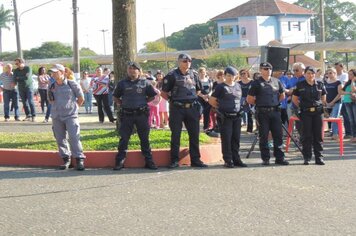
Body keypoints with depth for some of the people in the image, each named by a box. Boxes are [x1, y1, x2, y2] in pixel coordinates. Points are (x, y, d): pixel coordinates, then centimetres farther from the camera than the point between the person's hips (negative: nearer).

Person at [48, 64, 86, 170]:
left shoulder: (72, 84, -4)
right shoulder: (51, 87, 7)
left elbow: (81, 98, 5)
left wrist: (72, 108, 9)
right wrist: (58, 108, 14)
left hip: (70, 116, -4)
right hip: (56, 117, 4)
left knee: (74, 137, -12)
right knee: (60, 139, 5)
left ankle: (79, 159, -8)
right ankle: (66, 159, 14)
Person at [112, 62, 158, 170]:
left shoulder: (144, 83, 5)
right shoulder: (122, 83, 6)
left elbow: (152, 96, 12)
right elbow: (115, 97, 14)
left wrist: (143, 101, 4)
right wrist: (122, 103, 3)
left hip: (142, 114, 0)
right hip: (126, 115, 0)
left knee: (144, 138, 5)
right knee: (124, 138, 2)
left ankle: (149, 161, 10)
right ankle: (120, 161, 5)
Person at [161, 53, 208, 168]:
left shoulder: (194, 74, 12)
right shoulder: (172, 75, -3)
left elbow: (198, 90, 25)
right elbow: (164, 93, 0)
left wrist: (193, 98, 13)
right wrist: (173, 100, -4)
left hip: (192, 108, 4)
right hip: (177, 108, -4)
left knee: (194, 135, 5)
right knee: (175, 135, 1)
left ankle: (195, 160, 12)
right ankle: (174, 160, 8)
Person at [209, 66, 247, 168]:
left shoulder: (238, 86, 13)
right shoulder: (221, 87, -2)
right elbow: (211, 100, 0)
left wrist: (238, 108, 16)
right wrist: (220, 107, 2)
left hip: (236, 116, 5)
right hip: (225, 117, -5)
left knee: (236, 138, 7)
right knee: (226, 139, -4)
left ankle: (236, 159, 14)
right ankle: (228, 160, 0)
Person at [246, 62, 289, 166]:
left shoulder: (276, 81, 10)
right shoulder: (256, 83, 0)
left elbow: (282, 96, 22)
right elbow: (249, 99, 1)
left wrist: (275, 102, 12)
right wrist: (259, 103, 5)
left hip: (275, 111, 3)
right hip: (262, 113, -3)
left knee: (278, 135, 3)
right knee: (263, 136, 1)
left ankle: (279, 157, 10)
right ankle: (265, 159, 7)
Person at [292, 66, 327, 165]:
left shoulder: (320, 85, 6)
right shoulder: (300, 85, 2)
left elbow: (323, 98, 20)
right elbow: (294, 99, 12)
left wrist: (320, 106, 11)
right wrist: (302, 106, 8)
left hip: (318, 112, 2)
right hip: (306, 113, -1)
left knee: (318, 135, 2)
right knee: (307, 136, -1)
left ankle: (319, 157, 8)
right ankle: (307, 157, 6)